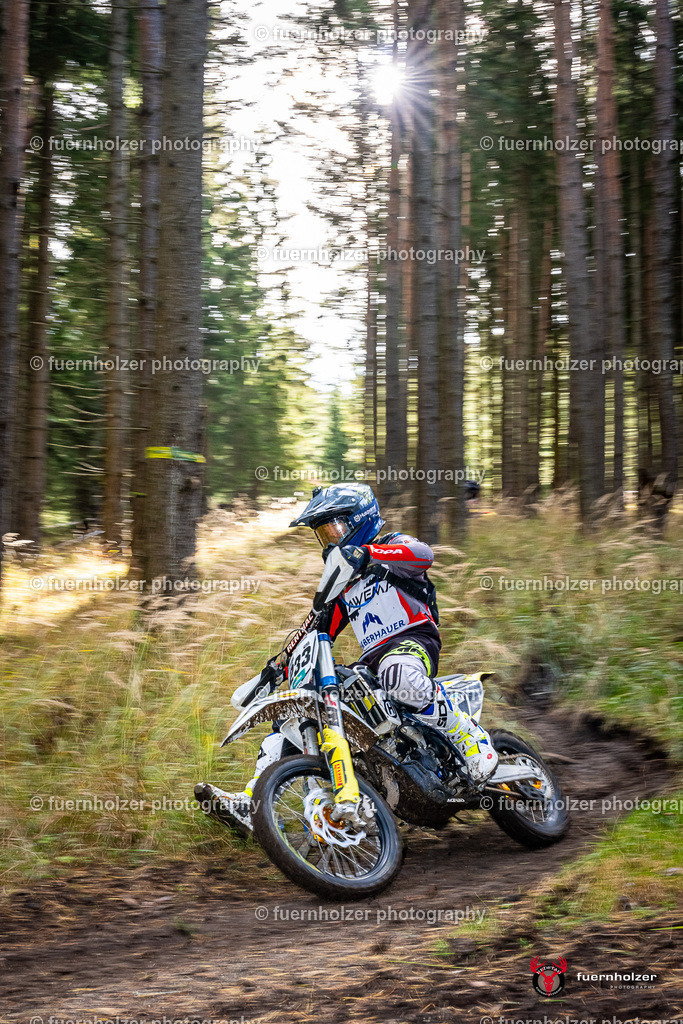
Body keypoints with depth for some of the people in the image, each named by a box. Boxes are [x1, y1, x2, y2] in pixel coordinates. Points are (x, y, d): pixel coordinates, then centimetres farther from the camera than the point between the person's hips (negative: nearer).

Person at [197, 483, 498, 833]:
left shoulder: (394, 545, 5)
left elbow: (424, 554, -20)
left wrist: (366, 553, -33)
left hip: (414, 640, -8)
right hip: (371, 662, 8)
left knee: (398, 673, -45)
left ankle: (473, 738, -28)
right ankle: (249, 803, -7)